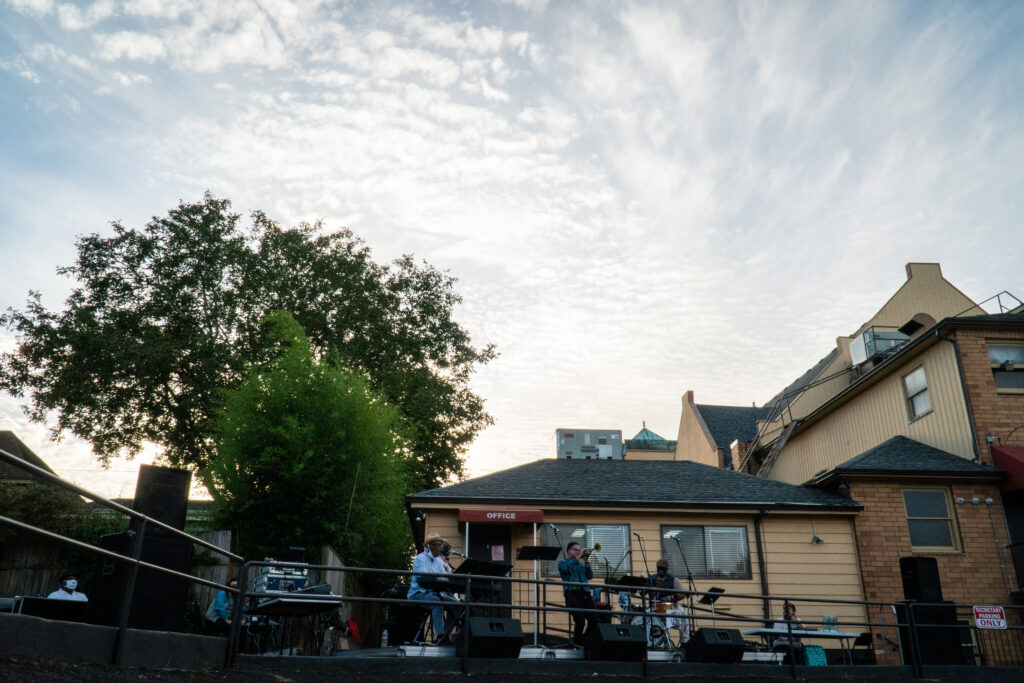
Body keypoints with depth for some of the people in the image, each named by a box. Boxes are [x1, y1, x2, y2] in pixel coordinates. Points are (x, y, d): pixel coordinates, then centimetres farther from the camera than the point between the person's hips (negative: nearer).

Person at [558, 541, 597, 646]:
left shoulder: (581, 564, 27)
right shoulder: (562, 563, 14)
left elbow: (590, 576, 12)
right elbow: (566, 568, -11)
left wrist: (587, 562, 2)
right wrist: (578, 557, -8)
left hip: (585, 593, 5)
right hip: (572, 593, -5)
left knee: (594, 619, -5)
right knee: (580, 621, -16)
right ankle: (577, 643, 2)